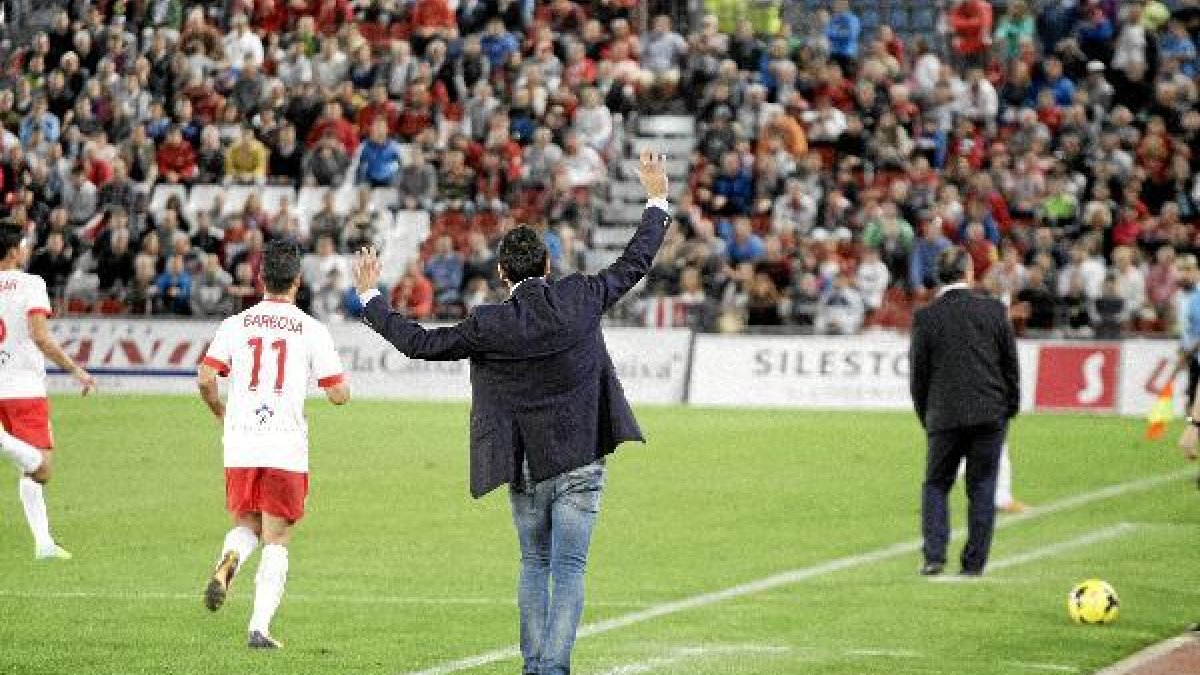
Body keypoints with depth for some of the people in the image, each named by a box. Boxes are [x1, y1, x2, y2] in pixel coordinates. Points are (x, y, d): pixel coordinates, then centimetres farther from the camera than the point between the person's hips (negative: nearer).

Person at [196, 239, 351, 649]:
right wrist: (340, 379, 22)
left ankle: (227, 562, -13)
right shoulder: (312, 331, -1)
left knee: (246, 525, 21)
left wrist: (221, 415, 17)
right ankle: (259, 627, -6)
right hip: (287, 447, -2)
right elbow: (339, 395, -1)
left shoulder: (235, 326, 3)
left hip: (240, 445, 2)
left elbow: (205, 379, -3)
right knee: (276, 541, 6)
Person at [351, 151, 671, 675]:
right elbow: (635, 263, 5)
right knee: (568, 570, -3)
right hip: (580, 462, 0)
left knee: (534, 564, 18)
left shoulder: (489, 325, -11)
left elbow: (421, 343, -5)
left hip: (526, 467, 0)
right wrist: (657, 201, 18)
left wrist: (370, 297, 6)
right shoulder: (580, 301, -7)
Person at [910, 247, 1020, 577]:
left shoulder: (926, 317, -4)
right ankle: (974, 562, 6)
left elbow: (918, 374, 0)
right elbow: (1011, 365, 4)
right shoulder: (994, 311, -1)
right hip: (990, 414, 1)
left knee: (936, 485, 11)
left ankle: (934, 556, -2)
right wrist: (1010, 408, 14)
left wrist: (926, 416, 12)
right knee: (982, 488, 7)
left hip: (945, 416, -1)